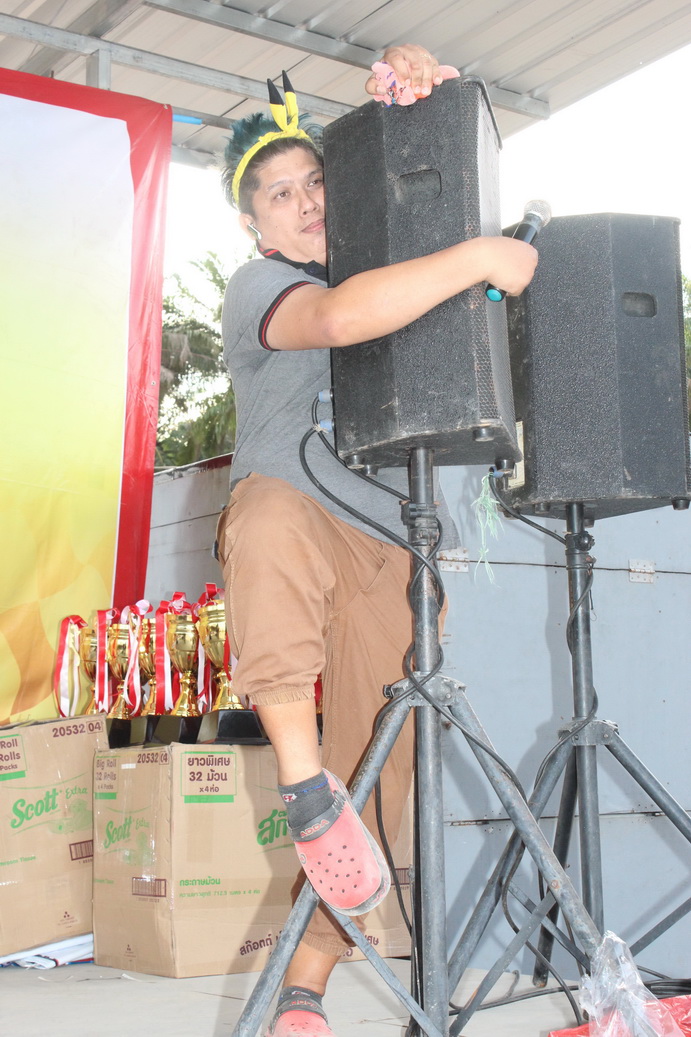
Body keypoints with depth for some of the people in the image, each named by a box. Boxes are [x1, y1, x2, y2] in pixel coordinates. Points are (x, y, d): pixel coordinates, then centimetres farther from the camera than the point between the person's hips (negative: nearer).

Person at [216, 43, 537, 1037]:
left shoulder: (374, 251, 16)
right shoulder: (258, 286, -2)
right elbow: (338, 317, -26)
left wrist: (409, 67, -1)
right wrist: (477, 259, -26)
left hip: (389, 540, 5)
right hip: (294, 504, -4)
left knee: (377, 764, -5)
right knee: (269, 522, -43)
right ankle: (301, 779, -35)